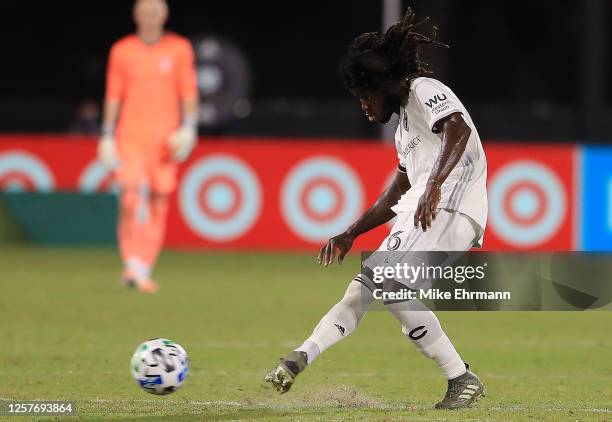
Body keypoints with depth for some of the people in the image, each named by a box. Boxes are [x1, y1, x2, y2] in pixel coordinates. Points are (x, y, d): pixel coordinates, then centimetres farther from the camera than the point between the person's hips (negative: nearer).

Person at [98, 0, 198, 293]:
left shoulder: (179, 49, 7)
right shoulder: (122, 51, 7)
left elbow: (189, 94, 7)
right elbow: (113, 96, 9)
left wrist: (188, 128, -5)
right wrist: (107, 137, 5)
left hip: (165, 139, 1)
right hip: (130, 137, -1)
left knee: (158, 202, -1)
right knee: (133, 193, -18)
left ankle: (144, 269, 5)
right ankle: (132, 263, -15)